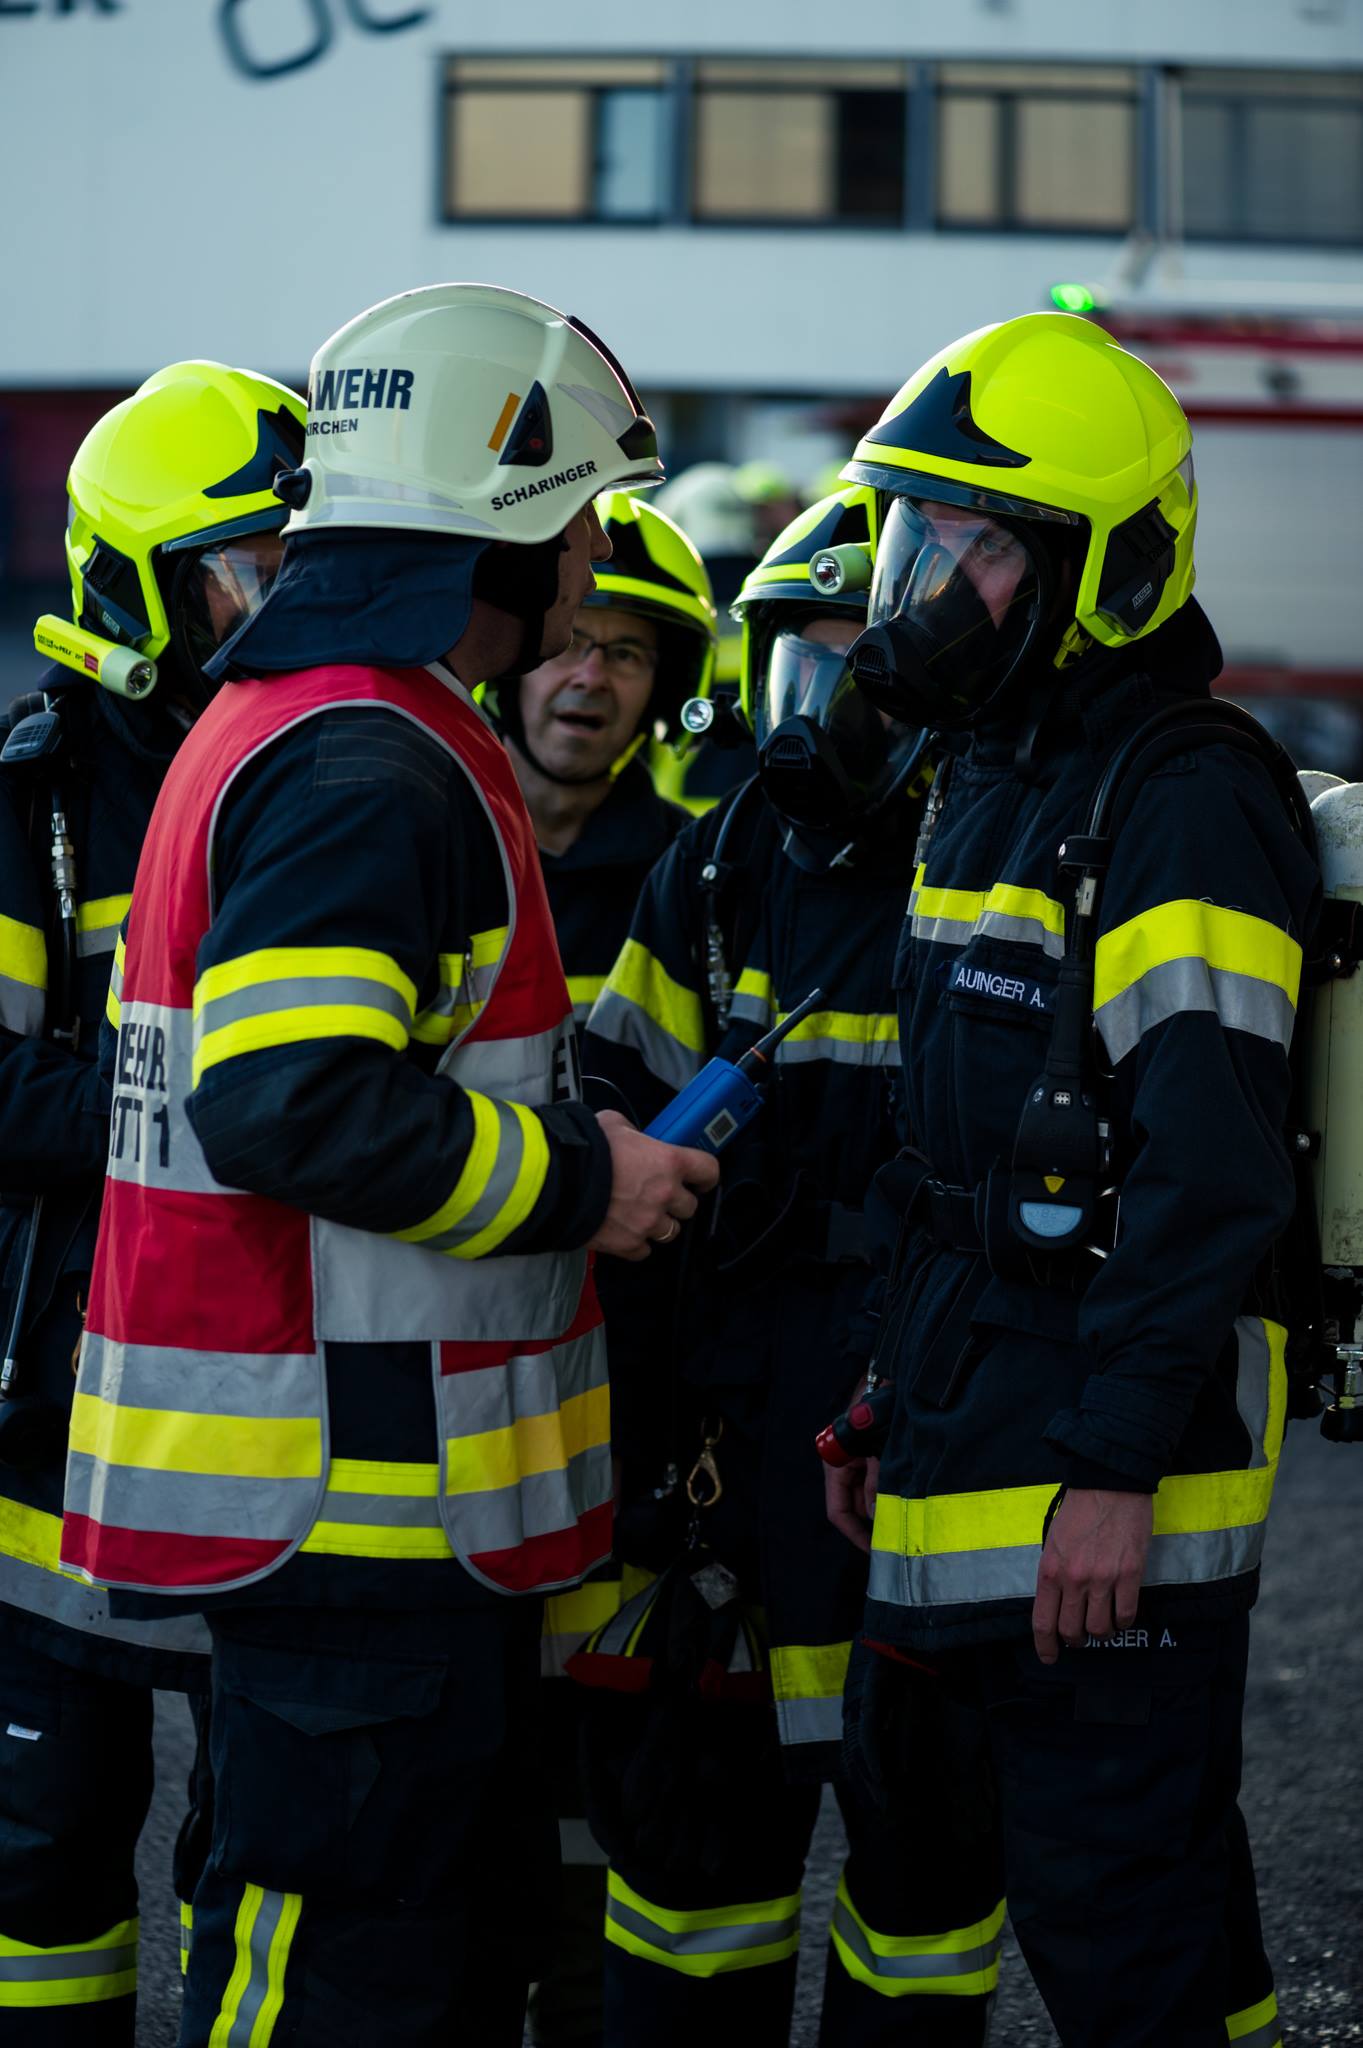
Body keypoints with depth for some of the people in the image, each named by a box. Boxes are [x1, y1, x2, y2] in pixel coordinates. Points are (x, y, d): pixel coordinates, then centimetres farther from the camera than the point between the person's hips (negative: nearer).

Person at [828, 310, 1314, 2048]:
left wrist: (1115, 1467, -25)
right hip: (979, 1466, 10)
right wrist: (888, 1406, 21)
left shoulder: (1184, 812, -14)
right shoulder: (987, 789, 16)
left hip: (1102, 1496, -10)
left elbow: (1208, 1174, -22)